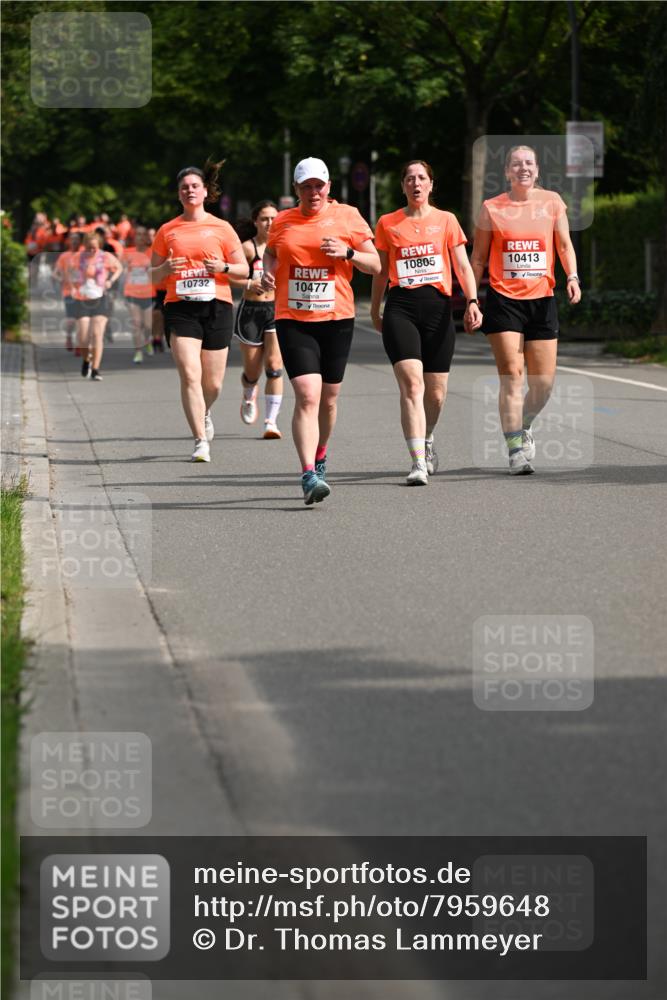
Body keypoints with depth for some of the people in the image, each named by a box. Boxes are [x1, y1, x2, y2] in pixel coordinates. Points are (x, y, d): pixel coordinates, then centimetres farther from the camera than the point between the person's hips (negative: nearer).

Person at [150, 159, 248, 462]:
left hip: (217, 307, 1)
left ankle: (204, 415, 41)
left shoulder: (221, 228, 7)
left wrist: (223, 267, -12)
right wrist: (165, 269, -9)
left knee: (213, 383, 7)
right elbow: (152, 275, 13)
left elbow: (243, 269, 9)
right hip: (181, 308, 0)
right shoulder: (167, 231, 9)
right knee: (190, 376, -16)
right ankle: (201, 442, -14)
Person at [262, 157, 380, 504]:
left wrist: (348, 253, -13)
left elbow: (375, 265, 5)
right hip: (293, 320, -1)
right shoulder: (282, 222, 7)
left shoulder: (347, 217, 2)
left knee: (328, 399, 13)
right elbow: (271, 253, 27)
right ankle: (309, 475, -23)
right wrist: (268, 273, 5)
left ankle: (319, 456, 40)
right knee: (307, 396, -16)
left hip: (337, 319, 1)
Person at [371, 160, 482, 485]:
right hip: (400, 308, -1)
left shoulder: (446, 220, 10)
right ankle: (418, 462, -21)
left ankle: (426, 441, 37)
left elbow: (462, 266, 6)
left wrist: (472, 302, -8)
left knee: (436, 392, 6)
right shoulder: (387, 224, 10)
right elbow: (380, 272, 18)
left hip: (438, 308, 1)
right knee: (411, 385, -17)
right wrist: (374, 311, 20)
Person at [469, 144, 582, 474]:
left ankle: (523, 426, 32)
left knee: (543, 382, 4)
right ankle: (516, 449, -7)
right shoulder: (491, 209, 3)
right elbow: (478, 258, 8)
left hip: (542, 299, 2)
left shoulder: (552, 202, 7)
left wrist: (572, 277, -10)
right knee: (511, 376, -11)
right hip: (504, 301, -2)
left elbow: (564, 244, 8)